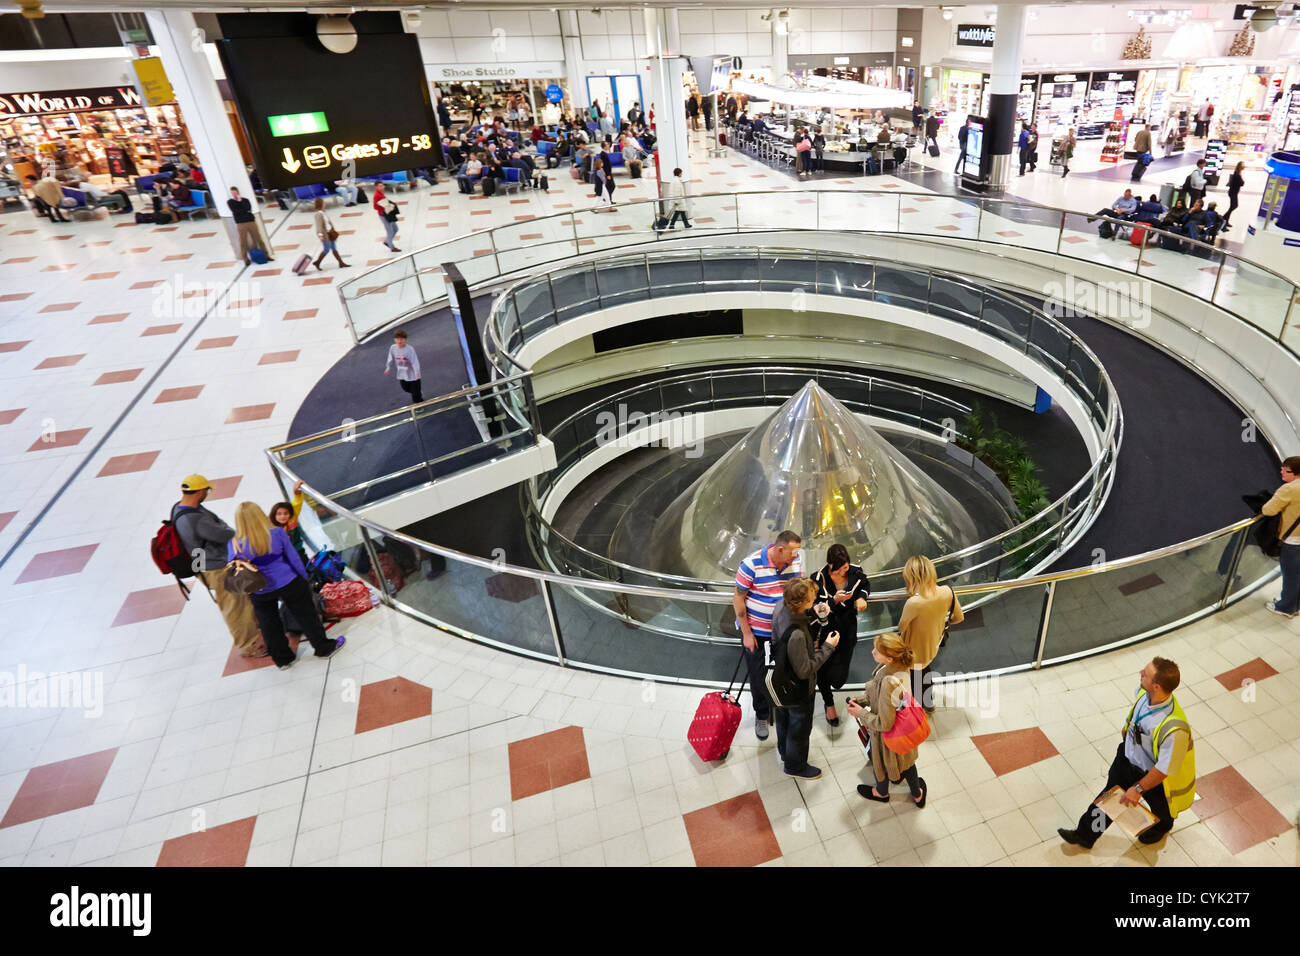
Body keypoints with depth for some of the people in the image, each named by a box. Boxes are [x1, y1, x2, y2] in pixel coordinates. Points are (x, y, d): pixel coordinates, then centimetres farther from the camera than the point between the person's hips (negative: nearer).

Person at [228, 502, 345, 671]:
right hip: (289, 584, -1)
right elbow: (294, 559, -7)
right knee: (306, 616, 14)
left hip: (260, 593, 1)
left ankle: (283, 659, 32)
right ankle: (324, 648, 26)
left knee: (270, 626, 19)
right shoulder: (277, 533, -15)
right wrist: (304, 579, 6)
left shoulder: (234, 544, -14)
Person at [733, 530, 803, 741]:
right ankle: (761, 716, 31)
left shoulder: (796, 563, -7)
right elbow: (738, 599, -15)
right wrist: (746, 633, -13)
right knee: (758, 676, 8)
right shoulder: (752, 564, -22)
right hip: (755, 632, -3)